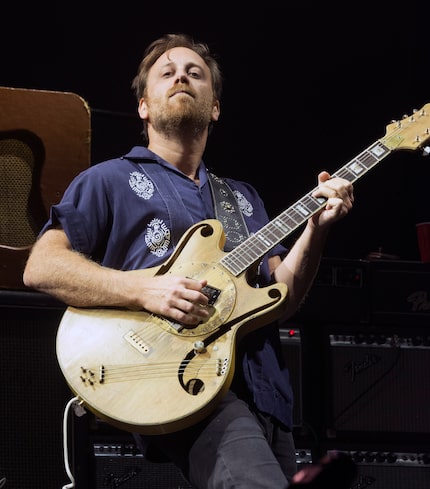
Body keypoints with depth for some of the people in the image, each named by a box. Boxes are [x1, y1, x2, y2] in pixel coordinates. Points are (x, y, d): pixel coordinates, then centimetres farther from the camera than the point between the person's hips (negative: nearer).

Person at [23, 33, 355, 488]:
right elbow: (41, 267, -3)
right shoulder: (110, 180, 10)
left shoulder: (244, 197, 26)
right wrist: (144, 290, -15)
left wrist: (316, 228, -1)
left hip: (263, 388, 7)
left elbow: (283, 298, 16)